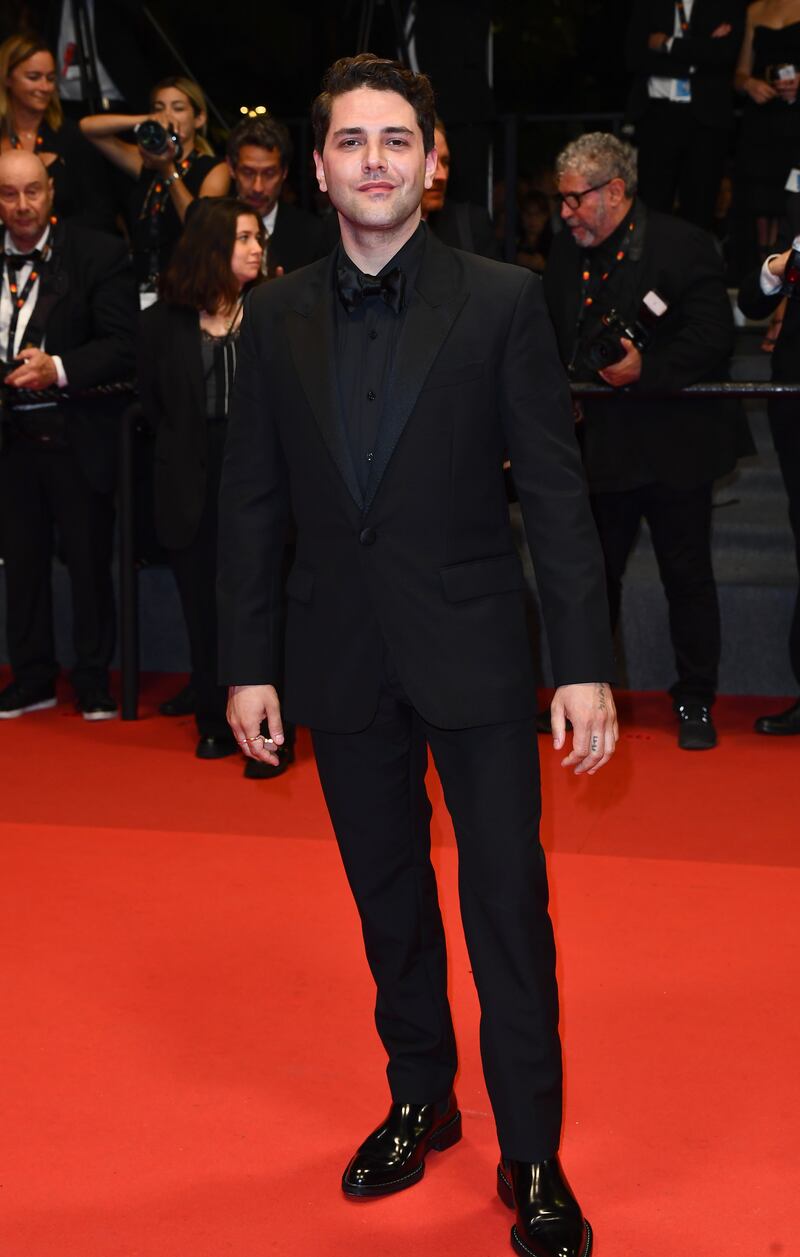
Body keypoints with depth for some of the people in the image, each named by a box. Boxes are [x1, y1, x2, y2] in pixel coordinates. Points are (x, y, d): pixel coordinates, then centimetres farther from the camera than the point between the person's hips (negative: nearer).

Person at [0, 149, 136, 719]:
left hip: (77, 437, -4)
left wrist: (58, 369, -26)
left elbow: (123, 347, -13)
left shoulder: (99, 254, -7)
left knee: (90, 561, 5)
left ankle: (95, 680, 19)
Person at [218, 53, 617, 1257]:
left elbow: (556, 489, -6)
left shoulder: (502, 301, -4)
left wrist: (586, 663, -11)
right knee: (390, 902, 15)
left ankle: (533, 1160, 12)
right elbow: (253, 503, 7)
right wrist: (248, 662, 3)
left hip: (471, 653, -3)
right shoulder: (277, 316, 4)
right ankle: (421, 1102, 33)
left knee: (508, 910, 0)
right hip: (343, 660, 3)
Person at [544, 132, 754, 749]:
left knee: (688, 575, 4)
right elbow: (554, 336, 17)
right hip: (599, 443, 5)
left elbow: (713, 338, -16)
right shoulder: (567, 251, 8)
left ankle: (695, 703, 16)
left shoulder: (684, 246, -10)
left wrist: (648, 368, -21)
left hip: (673, 444, -5)